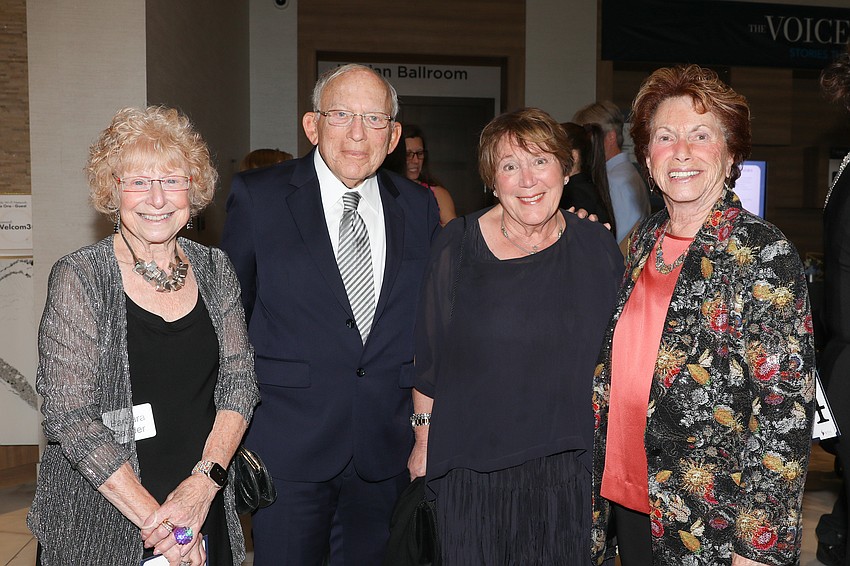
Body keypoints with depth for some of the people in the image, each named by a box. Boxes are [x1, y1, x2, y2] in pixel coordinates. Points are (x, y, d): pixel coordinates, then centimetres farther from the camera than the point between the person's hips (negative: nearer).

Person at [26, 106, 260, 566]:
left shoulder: (214, 270, 0)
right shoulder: (79, 279, -12)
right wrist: (152, 517, -19)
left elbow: (239, 381, -1)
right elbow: (70, 416, -16)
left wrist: (205, 480, -14)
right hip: (102, 524, -3)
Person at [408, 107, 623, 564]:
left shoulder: (597, 247, 0)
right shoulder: (457, 246, -7)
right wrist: (424, 438, 1)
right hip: (475, 466, -2)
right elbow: (428, 354, -1)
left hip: (570, 464, 2)